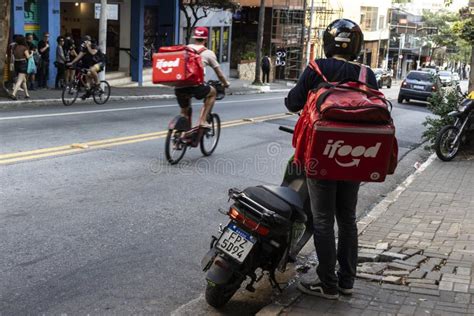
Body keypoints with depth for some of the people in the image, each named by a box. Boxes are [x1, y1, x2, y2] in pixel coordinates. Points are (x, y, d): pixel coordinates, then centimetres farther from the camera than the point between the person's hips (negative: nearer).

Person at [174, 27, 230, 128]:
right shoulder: (208, 53, 10)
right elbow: (219, 73, 17)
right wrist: (226, 84, 36)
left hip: (179, 87, 4)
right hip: (195, 85, -4)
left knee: (184, 112, 27)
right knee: (212, 92, 26)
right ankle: (203, 120, 17)